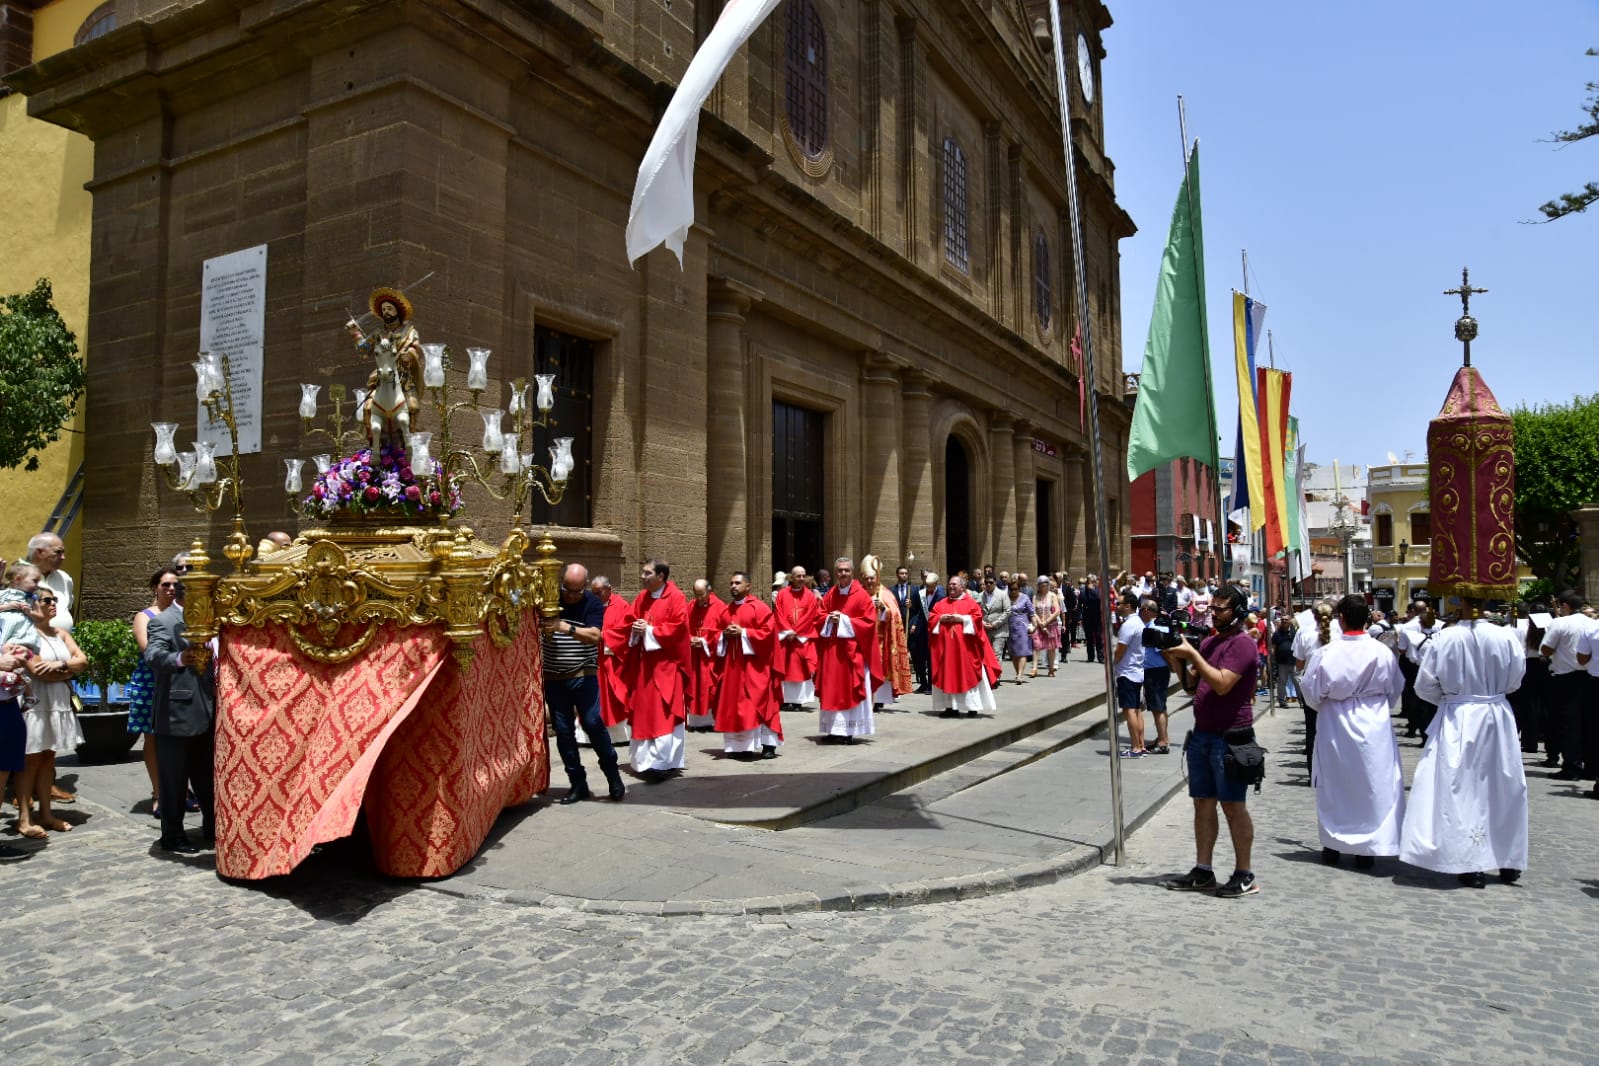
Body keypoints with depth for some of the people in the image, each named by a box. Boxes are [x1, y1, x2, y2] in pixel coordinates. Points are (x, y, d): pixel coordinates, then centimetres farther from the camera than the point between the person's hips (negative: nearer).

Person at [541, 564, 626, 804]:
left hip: (584, 676, -3)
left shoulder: (593, 604, -7)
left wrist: (565, 627, -33)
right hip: (553, 678, 3)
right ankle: (578, 784, 13)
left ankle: (614, 777, 9)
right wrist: (540, 625, -20)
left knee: (593, 724, -8)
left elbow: (595, 636, -20)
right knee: (563, 731, 4)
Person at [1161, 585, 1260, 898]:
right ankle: (1203, 871, 17)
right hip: (1202, 734, 8)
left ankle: (1244, 876, 9)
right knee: (1203, 802, 10)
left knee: (1232, 805, -1)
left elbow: (1222, 684, -22)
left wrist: (1192, 655, -19)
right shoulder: (1208, 642, 15)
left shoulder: (1242, 644, -11)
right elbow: (1191, 686, 16)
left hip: (1229, 737, -8)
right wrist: (1178, 661, 1)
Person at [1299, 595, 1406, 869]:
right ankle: (1367, 848, 14)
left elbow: (1311, 690, -5)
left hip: (1335, 726, 0)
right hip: (1374, 726, 0)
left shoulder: (1326, 654, -14)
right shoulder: (1382, 653, -10)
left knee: (1334, 785, 12)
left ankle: (1332, 845, 20)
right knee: (1373, 785, 10)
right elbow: (1395, 690, 3)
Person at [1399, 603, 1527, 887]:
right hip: (1497, 717, 2)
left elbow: (1424, 685, -6)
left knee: (1462, 790, 4)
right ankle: (1509, 862, 26)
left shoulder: (1443, 639, -13)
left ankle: (1471, 865, 5)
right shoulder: (1505, 636, -10)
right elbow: (1515, 678, 4)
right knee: (1503, 788, 15)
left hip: (1457, 720, -2)